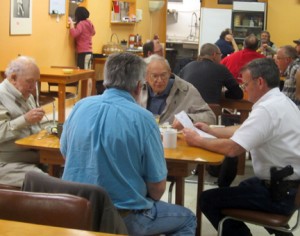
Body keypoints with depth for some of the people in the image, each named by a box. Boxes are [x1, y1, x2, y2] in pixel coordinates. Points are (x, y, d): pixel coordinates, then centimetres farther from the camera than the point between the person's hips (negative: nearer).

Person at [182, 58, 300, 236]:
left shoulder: (268, 109, -24)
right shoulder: (279, 101, 7)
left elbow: (231, 148, -28)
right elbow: (243, 130, 18)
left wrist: (198, 141, -13)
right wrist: (210, 130, 15)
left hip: (279, 194, -10)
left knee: (208, 200, -2)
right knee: (227, 190, 28)